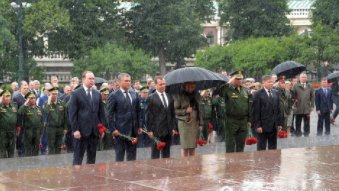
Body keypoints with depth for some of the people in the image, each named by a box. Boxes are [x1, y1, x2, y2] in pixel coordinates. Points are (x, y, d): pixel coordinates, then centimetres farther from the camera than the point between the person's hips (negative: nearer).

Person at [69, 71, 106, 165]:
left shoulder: (97, 94, 12)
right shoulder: (76, 93, -3)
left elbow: (101, 112, 14)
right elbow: (72, 113, -6)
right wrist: (75, 130, -12)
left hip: (94, 131, 5)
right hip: (81, 130, -5)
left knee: (92, 157, 9)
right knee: (78, 157, -1)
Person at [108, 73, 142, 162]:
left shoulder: (134, 94, 10)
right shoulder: (114, 96, -6)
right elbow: (110, 114, -7)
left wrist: (139, 126, 9)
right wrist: (113, 129, -13)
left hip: (133, 130, 5)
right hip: (120, 130, -5)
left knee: (132, 156, 10)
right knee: (120, 156, 2)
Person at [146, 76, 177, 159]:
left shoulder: (169, 97, 12)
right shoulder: (151, 98, -4)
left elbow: (173, 114, 15)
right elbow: (148, 115, -6)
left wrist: (174, 127, 8)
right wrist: (149, 130, -10)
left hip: (168, 130, 5)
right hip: (156, 130, -5)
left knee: (166, 153, 10)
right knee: (156, 153, 1)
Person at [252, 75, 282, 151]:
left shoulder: (275, 93, 11)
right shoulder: (258, 94, -6)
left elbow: (278, 109, 13)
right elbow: (256, 111, -9)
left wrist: (279, 123, 8)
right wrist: (258, 125, -14)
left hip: (274, 126, 5)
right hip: (263, 126, -5)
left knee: (273, 148, 9)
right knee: (261, 148, 1)